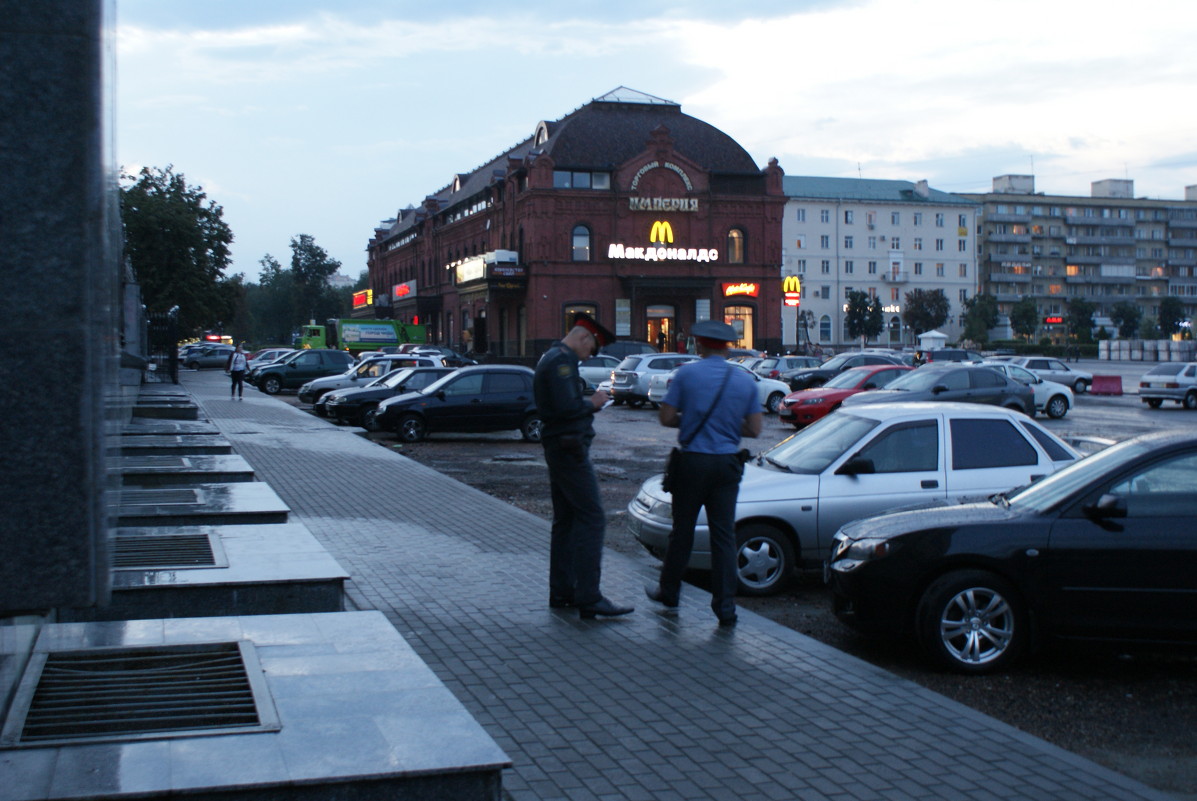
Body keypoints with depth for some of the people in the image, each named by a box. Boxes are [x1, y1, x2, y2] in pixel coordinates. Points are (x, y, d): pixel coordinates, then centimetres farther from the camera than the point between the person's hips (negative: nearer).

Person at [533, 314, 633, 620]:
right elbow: (567, 407, -25)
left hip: (558, 448, 11)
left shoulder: (552, 358, 19)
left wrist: (589, 403, 11)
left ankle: (561, 591, 20)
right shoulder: (561, 360, -15)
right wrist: (593, 403, -8)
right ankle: (588, 598, -13)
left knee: (566, 519, 14)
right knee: (592, 518, -11)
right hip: (570, 448, -11)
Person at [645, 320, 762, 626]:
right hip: (727, 463, 2)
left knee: (682, 529, 12)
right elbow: (754, 429, 3)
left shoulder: (687, 374, -6)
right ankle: (725, 607, 4)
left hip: (694, 461, -2)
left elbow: (665, 418, -6)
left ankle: (668, 590, 27)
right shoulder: (745, 381, 2)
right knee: (724, 534, 4)